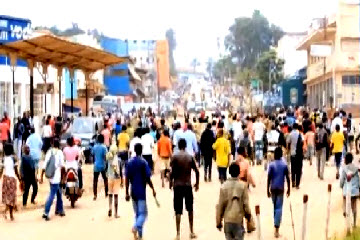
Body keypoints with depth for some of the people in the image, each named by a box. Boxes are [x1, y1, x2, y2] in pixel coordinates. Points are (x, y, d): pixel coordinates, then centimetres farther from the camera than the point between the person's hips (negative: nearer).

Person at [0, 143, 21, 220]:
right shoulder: (14, 158, -10)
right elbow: (16, 171, -9)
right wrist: (20, 179, 2)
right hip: (12, 178, -3)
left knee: (7, 195, 17)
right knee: (12, 196, 6)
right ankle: (11, 215, 8)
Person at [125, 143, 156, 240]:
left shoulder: (130, 163, 4)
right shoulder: (143, 162, -11)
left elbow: (127, 179, 4)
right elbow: (148, 179, -12)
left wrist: (127, 193, 8)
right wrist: (153, 190, 0)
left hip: (133, 192, 5)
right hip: (141, 192, -5)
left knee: (137, 213, 15)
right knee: (143, 213, 0)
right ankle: (136, 227, -25)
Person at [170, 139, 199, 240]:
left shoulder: (175, 156, -7)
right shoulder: (190, 157, 0)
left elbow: (172, 172, -12)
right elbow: (196, 171, 0)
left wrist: (171, 182, 3)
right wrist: (197, 183, 13)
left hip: (178, 186, -2)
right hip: (188, 186, 2)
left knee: (178, 211, 1)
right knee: (190, 209, 16)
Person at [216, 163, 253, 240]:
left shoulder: (224, 186, -3)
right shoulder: (243, 186, -8)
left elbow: (220, 205, -1)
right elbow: (246, 204, -6)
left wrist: (218, 222, 8)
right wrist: (248, 216, 9)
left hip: (227, 220, 2)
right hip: (238, 219, -2)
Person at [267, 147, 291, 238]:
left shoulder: (271, 164, -7)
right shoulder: (285, 165, -5)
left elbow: (269, 178, -8)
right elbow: (287, 178, -3)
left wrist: (268, 190, -1)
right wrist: (288, 189, 8)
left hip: (273, 188, 1)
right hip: (281, 188, -1)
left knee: (275, 206, 19)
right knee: (279, 208, -1)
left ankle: (276, 224, 32)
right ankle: (276, 229, -10)